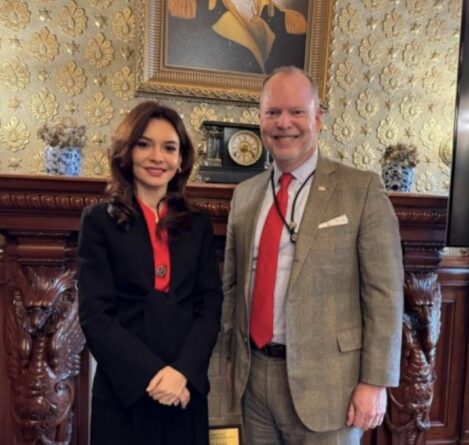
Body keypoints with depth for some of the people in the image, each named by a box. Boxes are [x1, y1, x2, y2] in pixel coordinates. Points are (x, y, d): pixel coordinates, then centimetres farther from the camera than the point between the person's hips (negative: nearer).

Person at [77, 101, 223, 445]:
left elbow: (210, 306, 1)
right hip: (123, 391, -2)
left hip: (187, 388, 3)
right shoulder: (100, 220, -2)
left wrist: (183, 371, -12)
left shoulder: (199, 225, 6)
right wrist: (151, 374, -16)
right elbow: (95, 314, -8)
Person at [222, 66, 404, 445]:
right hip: (254, 373, 5)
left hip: (324, 379, -4)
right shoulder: (245, 194, 5)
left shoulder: (362, 189, -9)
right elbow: (233, 283, 10)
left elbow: (384, 293, -9)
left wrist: (375, 382, -10)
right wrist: (233, 356, 11)